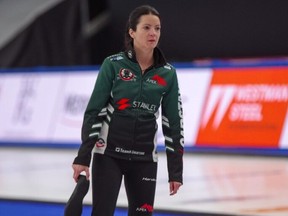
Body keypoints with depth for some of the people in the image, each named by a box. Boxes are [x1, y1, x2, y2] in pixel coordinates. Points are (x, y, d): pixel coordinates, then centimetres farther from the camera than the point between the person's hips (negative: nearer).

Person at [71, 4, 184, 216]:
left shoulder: (168, 74, 3)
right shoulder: (113, 64, -5)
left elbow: (174, 122, 5)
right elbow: (93, 111, -4)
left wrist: (175, 170, 3)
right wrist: (83, 157, -9)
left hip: (144, 158, 3)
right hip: (108, 153, -3)